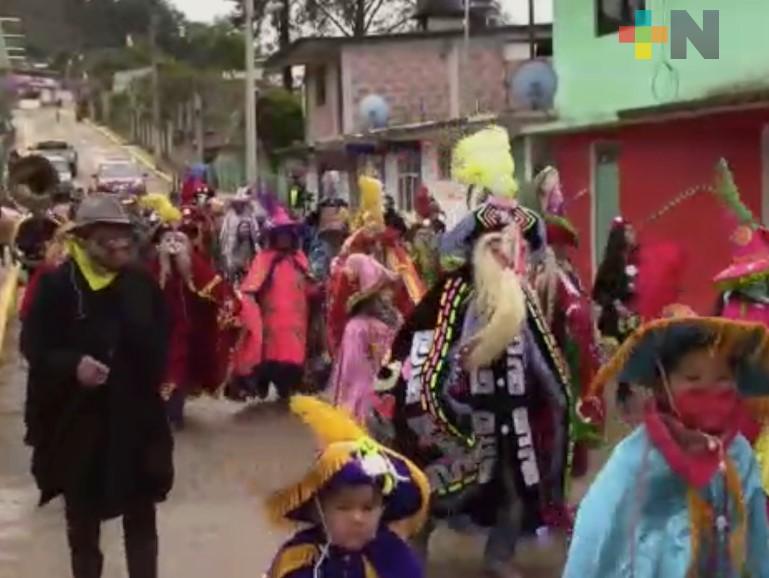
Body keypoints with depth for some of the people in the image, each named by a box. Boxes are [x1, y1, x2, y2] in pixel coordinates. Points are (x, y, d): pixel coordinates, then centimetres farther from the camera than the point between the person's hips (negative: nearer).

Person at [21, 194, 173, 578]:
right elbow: (34, 346, -8)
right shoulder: (57, 284, -10)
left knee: (141, 514, 13)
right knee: (82, 515, 15)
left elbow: (160, 342, 3)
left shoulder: (142, 283, -2)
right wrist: (72, 364, -24)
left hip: (135, 413, 2)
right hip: (76, 417, -2)